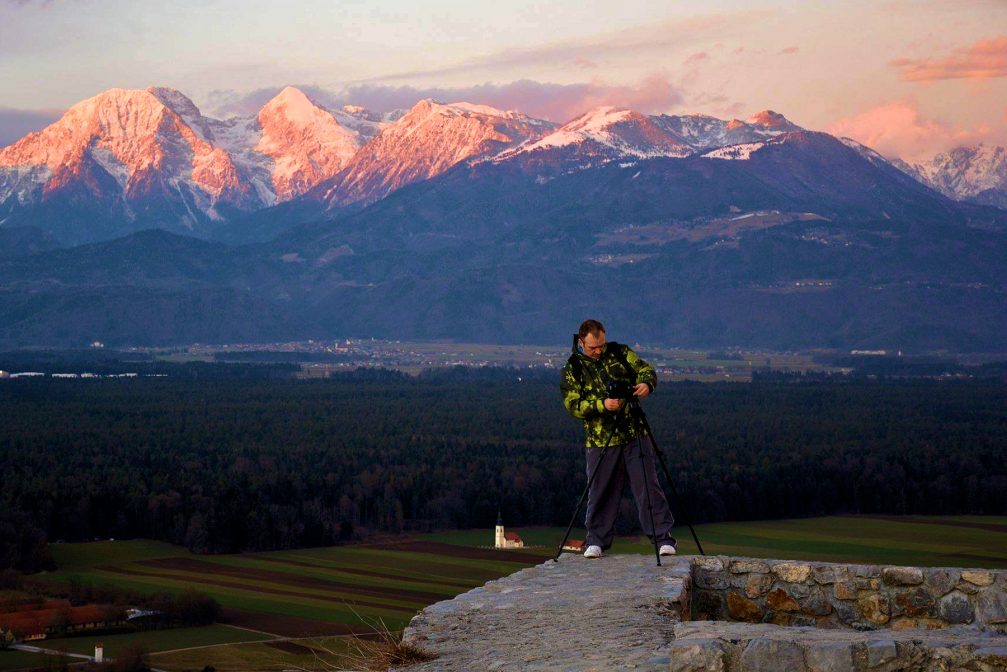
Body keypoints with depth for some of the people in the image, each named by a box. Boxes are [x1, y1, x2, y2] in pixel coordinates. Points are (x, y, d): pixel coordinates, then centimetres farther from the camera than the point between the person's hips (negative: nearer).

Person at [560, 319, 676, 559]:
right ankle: (596, 541, 16)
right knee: (600, 492, 3)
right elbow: (573, 405, -7)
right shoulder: (573, 368, 0)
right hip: (600, 440, -1)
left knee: (647, 486, -2)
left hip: (635, 434, 1)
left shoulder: (620, 353, 5)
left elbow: (646, 370, 9)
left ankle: (664, 538, 2)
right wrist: (602, 405, -21)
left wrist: (646, 383, -15)